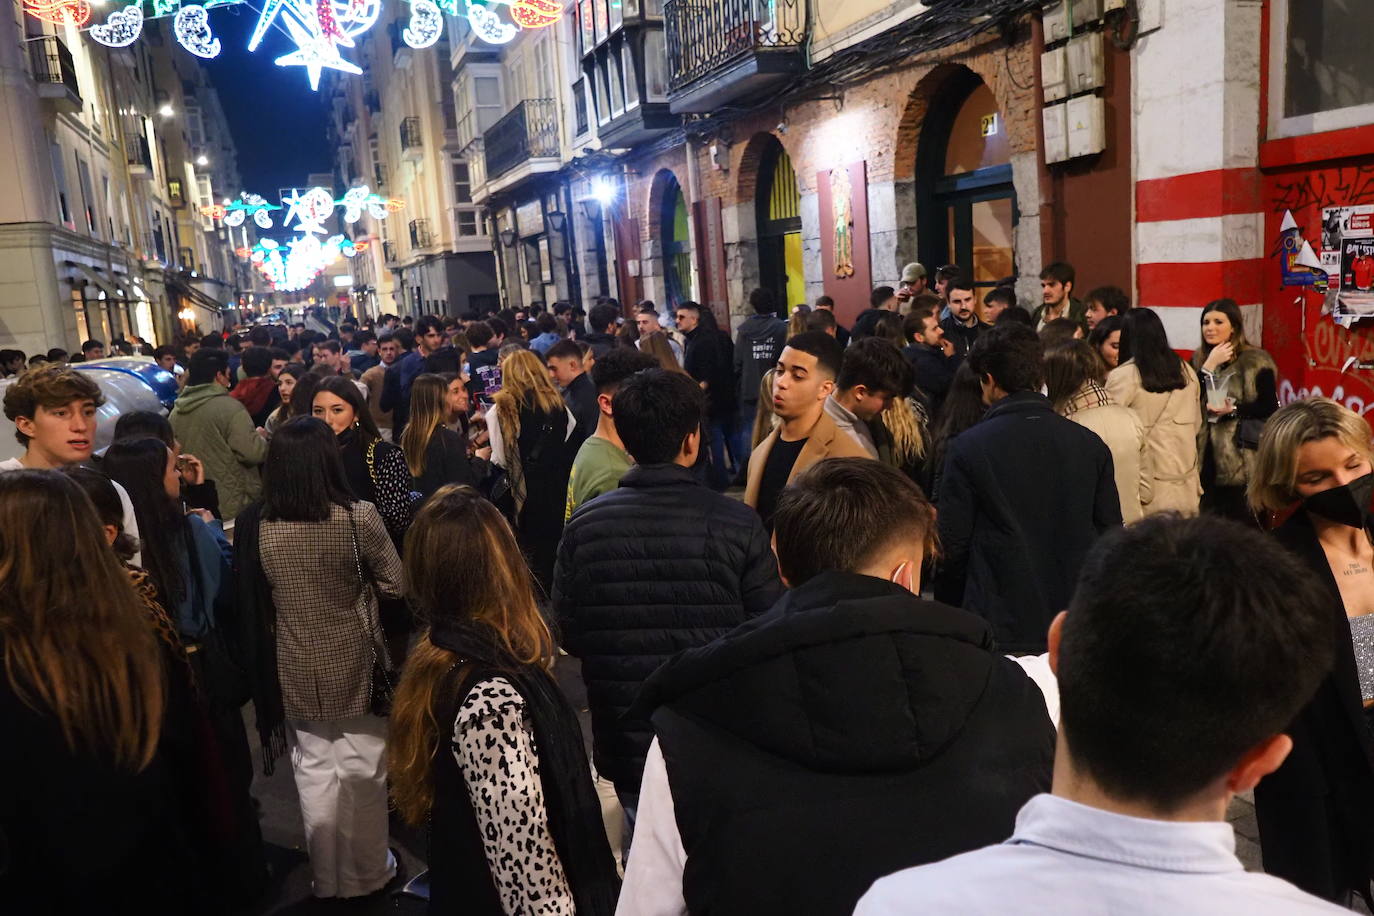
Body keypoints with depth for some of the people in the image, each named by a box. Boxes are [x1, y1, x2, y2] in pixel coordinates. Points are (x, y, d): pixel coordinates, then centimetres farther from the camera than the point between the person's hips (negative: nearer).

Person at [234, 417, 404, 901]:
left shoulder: (253, 524, -10)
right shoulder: (358, 517, -18)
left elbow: (249, 603, 0)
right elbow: (395, 584, -9)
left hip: (293, 672, 3)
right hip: (354, 665, -2)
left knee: (313, 770, 17)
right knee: (362, 768, 14)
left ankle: (326, 879, 33)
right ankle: (366, 874, 30)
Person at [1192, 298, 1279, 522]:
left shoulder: (1256, 361, -5)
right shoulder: (1199, 359, 10)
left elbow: (1270, 407, -7)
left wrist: (1234, 410, -22)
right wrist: (1209, 366, -9)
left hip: (1242, 458, -5)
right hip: (1206, 454, 5)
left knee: (1242, 524, 1)